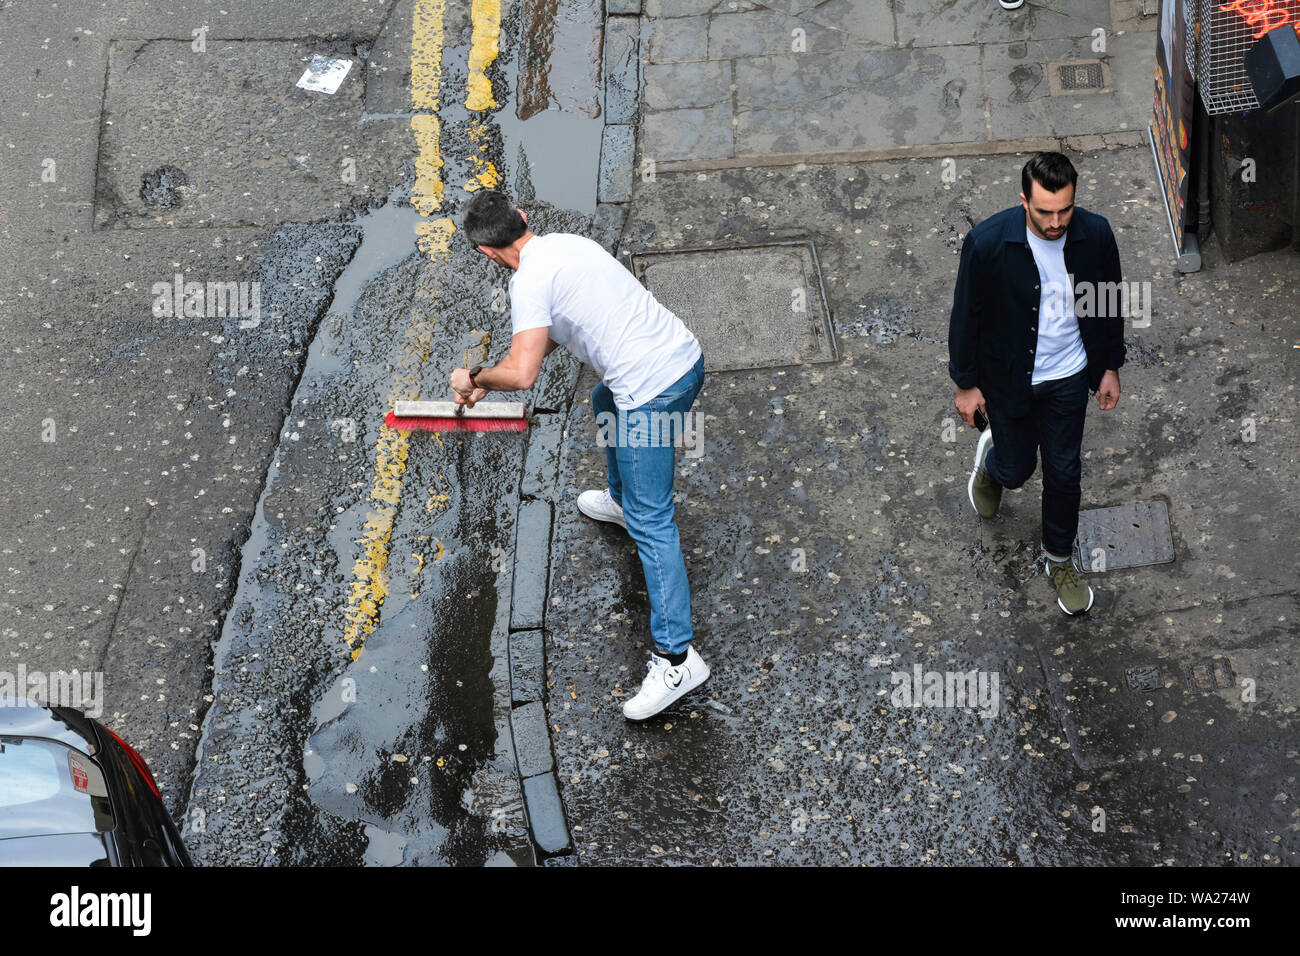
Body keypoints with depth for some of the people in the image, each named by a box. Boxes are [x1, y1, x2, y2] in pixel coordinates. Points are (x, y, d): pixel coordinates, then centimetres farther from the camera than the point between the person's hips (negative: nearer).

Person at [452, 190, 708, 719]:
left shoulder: (530, 280, -13)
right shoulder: (565, 243, 15)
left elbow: (522, 374, -22)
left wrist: (474, 377, -2)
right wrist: (489, 380, 31)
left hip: (652, 390, -9)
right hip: (686, 354, 9)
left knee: (650, 522, -6)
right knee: (605, 400, 39)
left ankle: (676, 657, -7)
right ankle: (622, 499, 60)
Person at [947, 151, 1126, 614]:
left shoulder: (1095, 234, -19)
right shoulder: (987, 242, -27)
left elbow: (1110, 303, -1)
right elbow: (966, 314, -13)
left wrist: (1111, 367, 7)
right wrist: (965, 383, -6)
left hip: (1069, 378, 2)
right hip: (1008, 377, -2)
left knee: (1064, 471, 15)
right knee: (1017, 469, 16)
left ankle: (1060, 559, 38)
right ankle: (992, 458, 55)